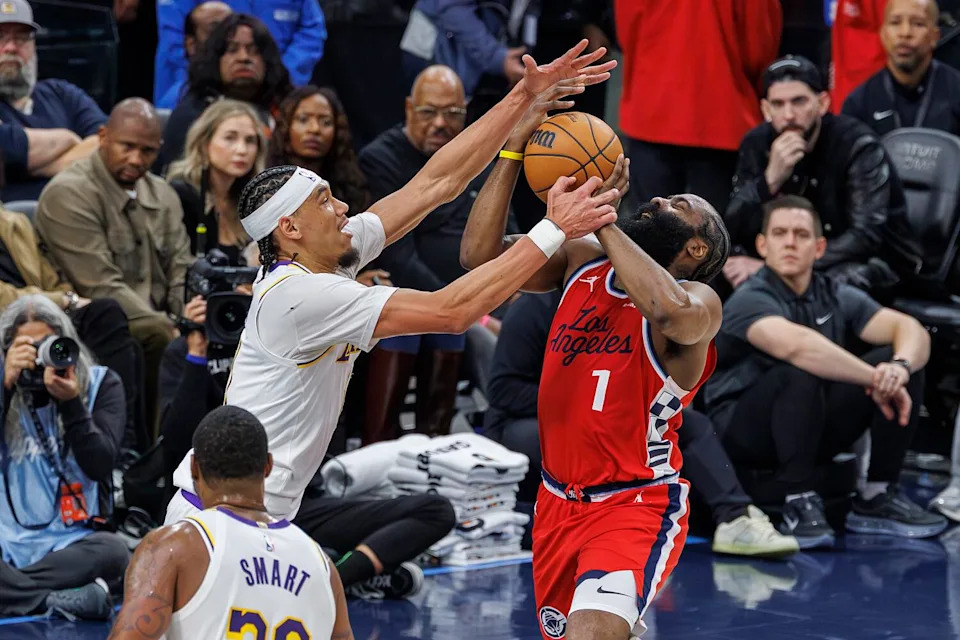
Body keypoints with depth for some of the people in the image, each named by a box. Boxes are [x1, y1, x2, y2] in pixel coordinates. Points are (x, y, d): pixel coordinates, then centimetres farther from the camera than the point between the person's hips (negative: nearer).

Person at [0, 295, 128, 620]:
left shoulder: (100, 384, 6)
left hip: (72, 541, 0)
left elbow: (100, 464, -6)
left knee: (112, 551, -36)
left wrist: (71, 402, -17)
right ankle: (59, 600, -37)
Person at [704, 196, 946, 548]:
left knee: (899, 360, -9)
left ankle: (877, 498, -5)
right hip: (745, 432, -7)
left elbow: (912, 330, -9)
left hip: (814, 431, 7)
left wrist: (900, 366, -32)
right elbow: (795, 345, -39)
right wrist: (875, 379, -38)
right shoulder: (750, 300, -17)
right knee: (799, 374, -36)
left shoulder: (836, 296, 3)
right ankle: (798, 502, -25)